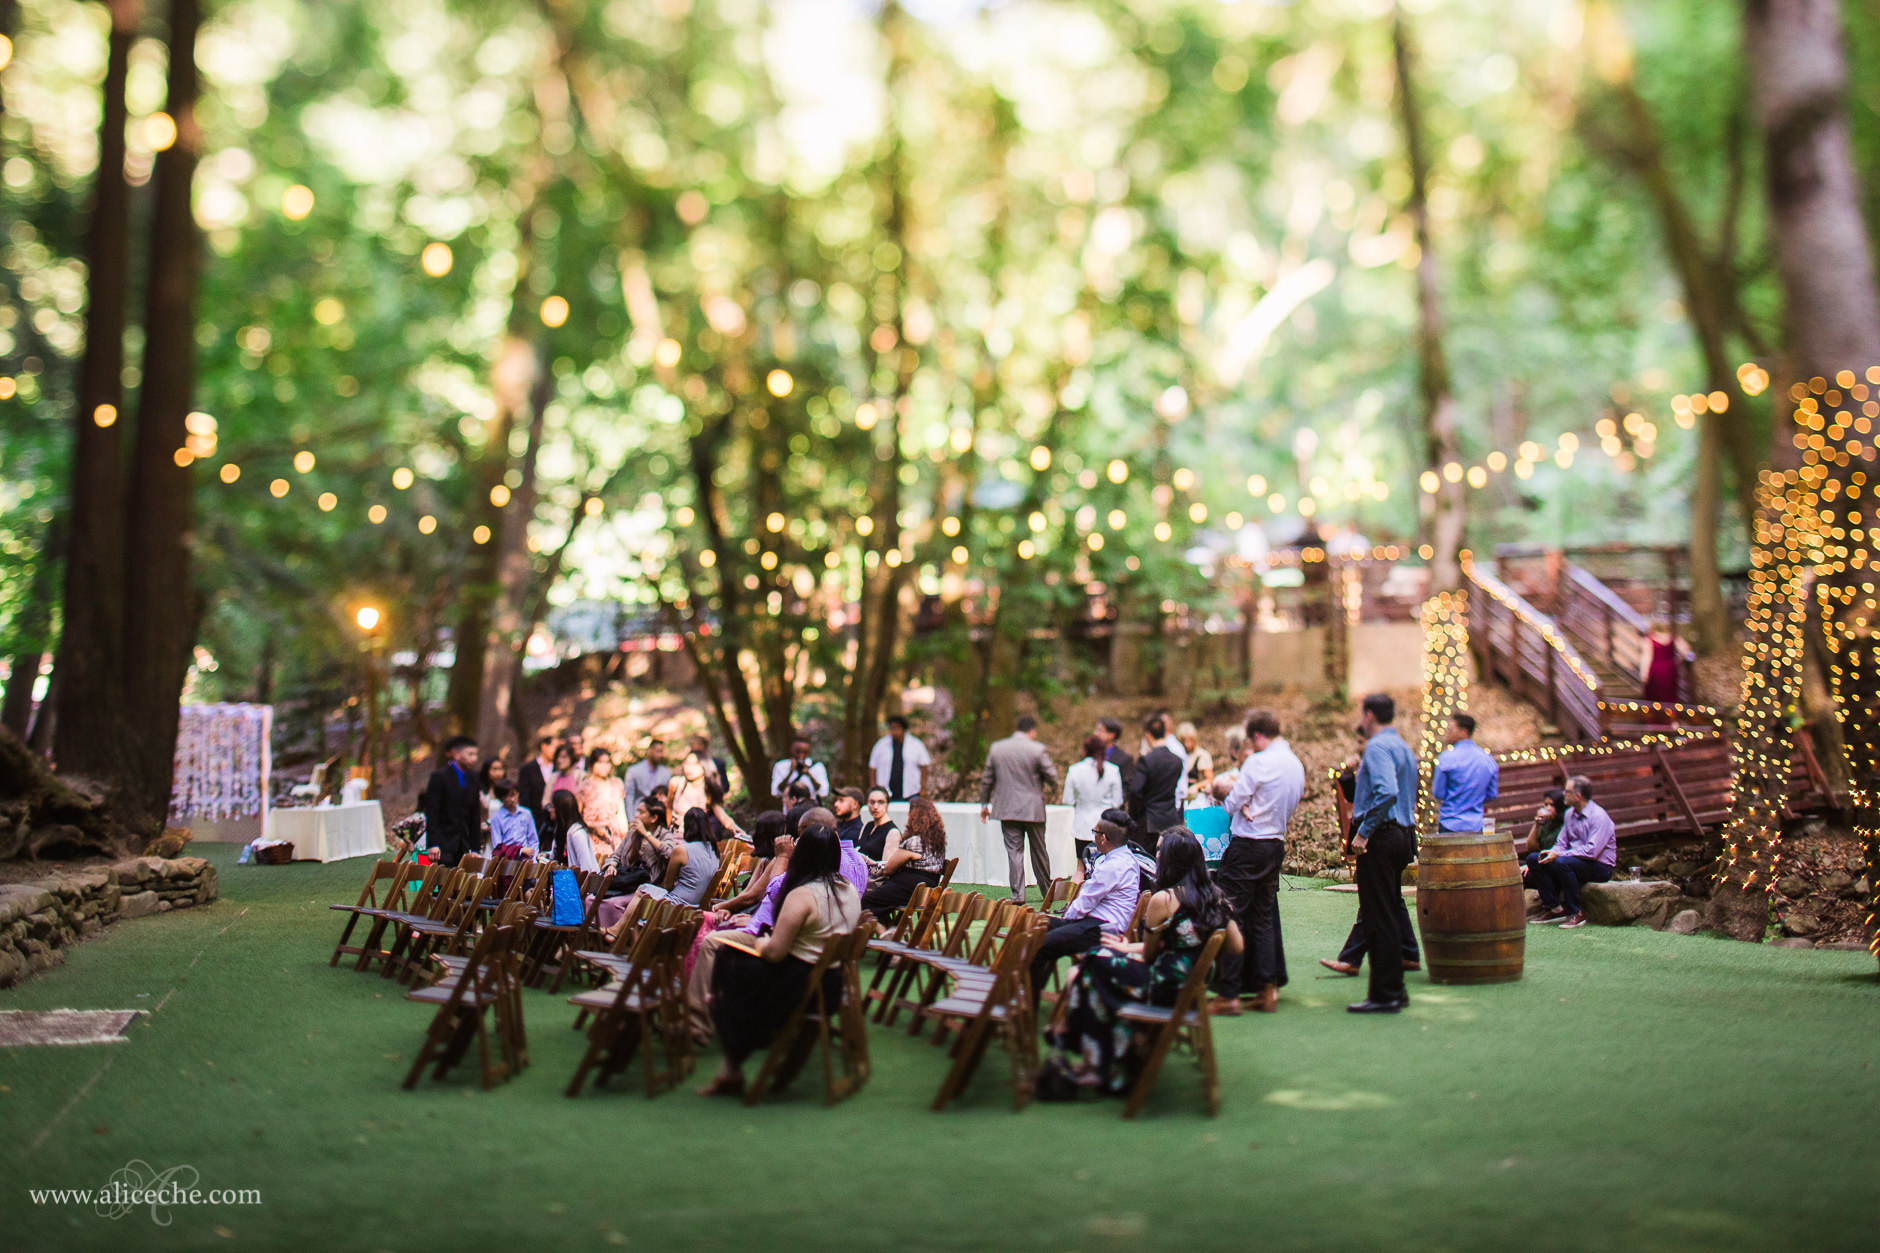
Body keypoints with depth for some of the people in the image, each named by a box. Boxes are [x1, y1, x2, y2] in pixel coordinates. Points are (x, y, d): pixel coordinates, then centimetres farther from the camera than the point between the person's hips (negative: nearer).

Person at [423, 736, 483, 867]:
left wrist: (475, 848, 8)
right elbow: (431, 813, -10)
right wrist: (433, 845, -17)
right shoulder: (439, 776, -6)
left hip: (463, 846, 5)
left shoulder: (472, 777, 12)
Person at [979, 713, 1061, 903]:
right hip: (1033, 809, -2)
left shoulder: (996, 748, 3)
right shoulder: (1037, 750, -9)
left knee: (1014, 851, 3)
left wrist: (984, 804, 19)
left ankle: (1018, 895, -2)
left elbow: (987, 779, 9)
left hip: (1007, 809, 2)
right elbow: (1051, 777, -6)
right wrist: (1053, 787, 18)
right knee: (1039, 850, 13)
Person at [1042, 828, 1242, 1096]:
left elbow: (1151, 950, -5)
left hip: (1164, 986, -8)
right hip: (1196, 987, 8)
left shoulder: (1163, 899, -17)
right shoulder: (1214, 896, 1)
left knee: (1094, 966, 9)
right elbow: (1236, 946, 5)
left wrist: (1129, 948, 15)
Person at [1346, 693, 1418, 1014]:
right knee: (1389, 914, 15)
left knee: (1379, 918, -5)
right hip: (1402, 834, 10)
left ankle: (1385, 995, -2)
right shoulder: (1404, 747, 18)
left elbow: (1387, 792, -27)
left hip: (1381, 837, -10)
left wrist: (1364, 832, -24)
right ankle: (1394, 989, 19)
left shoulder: (1378, 747, -13)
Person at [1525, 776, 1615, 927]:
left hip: (1600, 867, -8)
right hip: (1575, 860, 8)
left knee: (1562, 862, -36)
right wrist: (1551, 854, -10)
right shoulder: (1570, 814, 9)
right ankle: (1554, 908, -6)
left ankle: (1576, 913, -22)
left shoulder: (1599, 816, -17)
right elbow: (1561, 844, 11)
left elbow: (1591, 851, -26)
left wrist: (1558, 855, -27)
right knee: (1534, 858, -9)